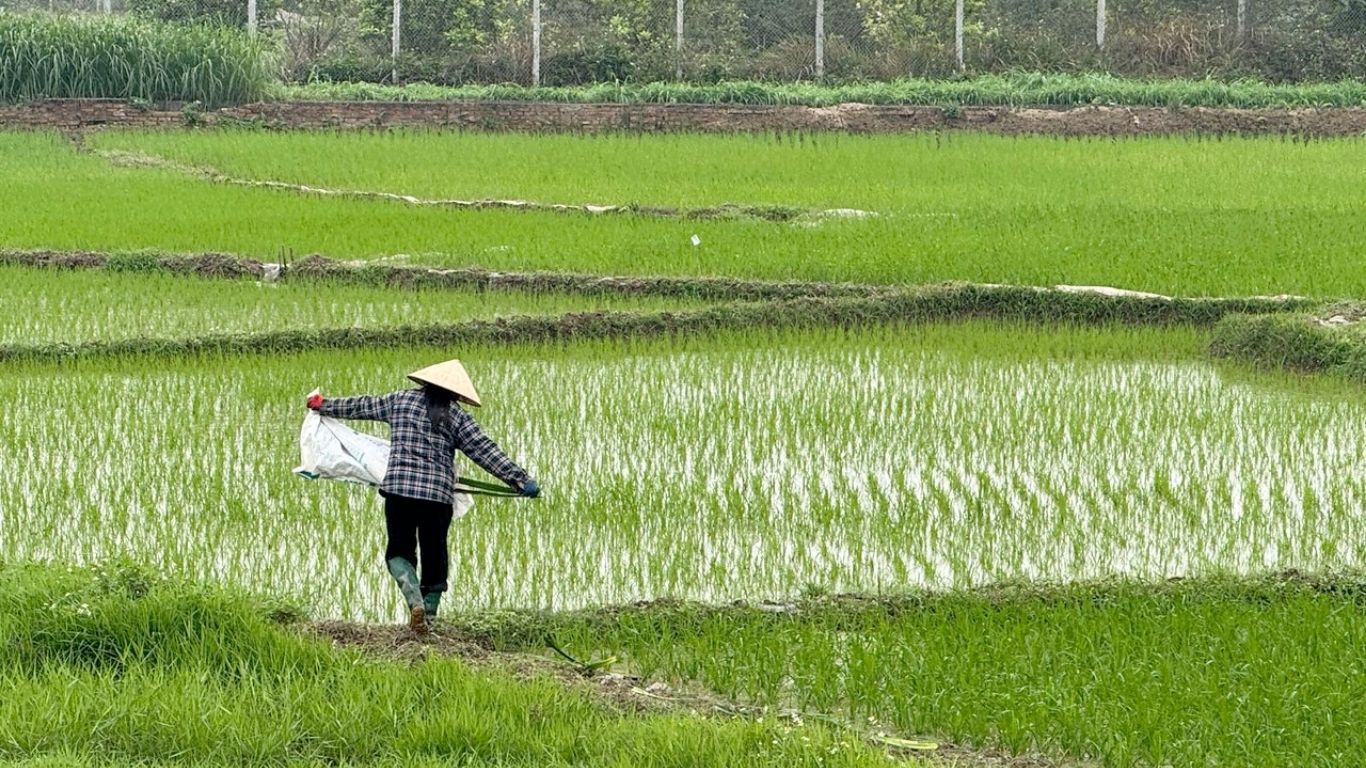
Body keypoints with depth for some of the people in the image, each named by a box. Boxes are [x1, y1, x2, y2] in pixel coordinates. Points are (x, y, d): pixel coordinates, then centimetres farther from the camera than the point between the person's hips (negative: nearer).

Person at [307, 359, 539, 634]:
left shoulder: (400, 400, 10)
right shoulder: (456, 416, 6)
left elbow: (361, 406, 22)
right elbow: (486, 452, 1)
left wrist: (323, 405, 38)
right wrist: (521, 480, 3)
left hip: (399, 488, 0)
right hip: (439, 494, 0)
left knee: (399, 551, 8)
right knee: (434, 556, 11)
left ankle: (415, 602, -16)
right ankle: (429, 611, 9)